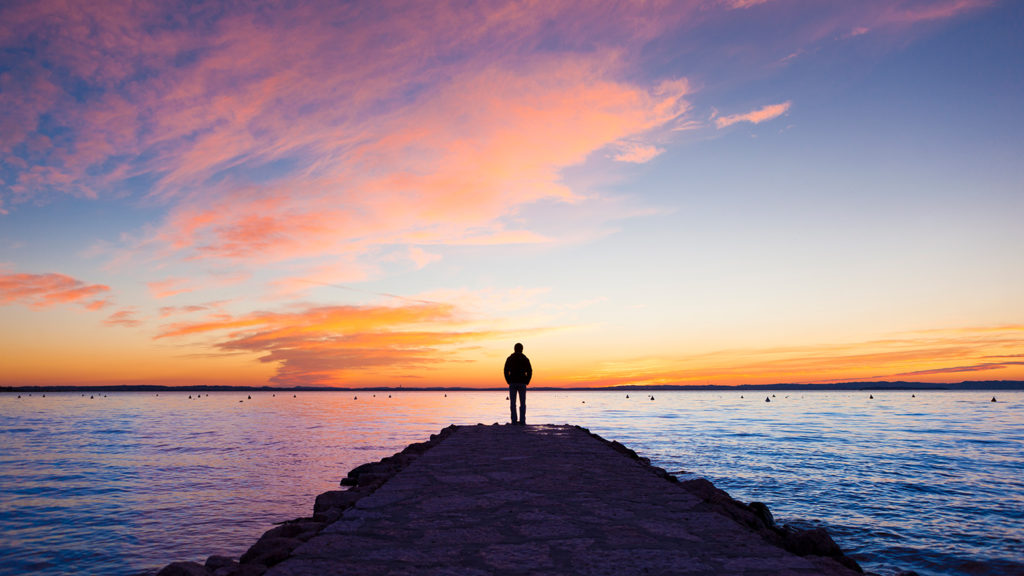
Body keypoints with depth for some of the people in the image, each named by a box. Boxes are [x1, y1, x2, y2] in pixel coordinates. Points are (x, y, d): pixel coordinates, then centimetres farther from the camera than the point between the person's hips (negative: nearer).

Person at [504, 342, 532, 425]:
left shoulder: (510, 359, 3)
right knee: (522, 403, 4)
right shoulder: (525, 359, 3)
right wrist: (526, 381, 4)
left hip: (512, 383, 0)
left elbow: (506, 371, -3)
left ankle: (514, 421, 0)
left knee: (512, 403, 5)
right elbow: (529, 371, -3)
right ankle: (522, 421, -1)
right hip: (522, 383, 0)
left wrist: (508, 381, 3)